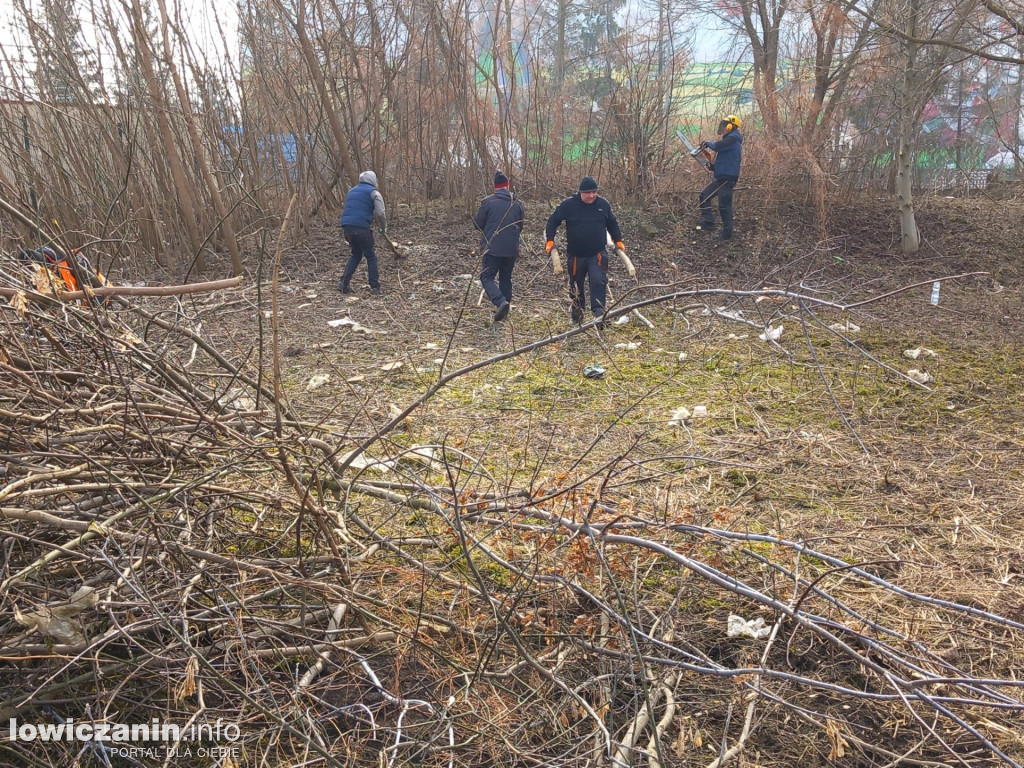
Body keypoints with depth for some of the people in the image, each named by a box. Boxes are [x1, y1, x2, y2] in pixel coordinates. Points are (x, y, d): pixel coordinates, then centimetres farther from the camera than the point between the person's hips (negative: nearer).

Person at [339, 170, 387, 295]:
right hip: (361, 227, -6)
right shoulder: (373, 192, 3)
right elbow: (380, 213, -7)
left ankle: (344, 284, 13)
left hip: (346, 226, 6)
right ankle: (375, 287, 5)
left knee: (356, 254, 22)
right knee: (371, 257, 7)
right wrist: (384, 228, 8)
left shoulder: (351, 191, 24)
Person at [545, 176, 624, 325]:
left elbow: (612, 224, 16)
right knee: (576, 286, 11)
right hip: (576, 254, 0)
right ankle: (577, 318, 25)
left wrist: (618, 240, 12)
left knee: (598, 281, -19)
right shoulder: (568, 205, -7)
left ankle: (599, 312, -23)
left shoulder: (604, 205, 1)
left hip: (598, 253, 0)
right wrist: (550, 240, -7)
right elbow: (553, 221, 1)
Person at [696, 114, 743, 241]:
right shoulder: (729, 140, 19)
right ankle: (708, 223, 8)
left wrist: (707, 143, -5)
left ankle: (727, 233, 1)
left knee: (724, 205, -6)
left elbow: (718, 146, -26)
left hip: (727, 178, -11)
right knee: (704, 195, 11)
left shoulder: (733, 138, -11)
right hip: (721, 178, 11)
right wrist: (713, 166, 10)